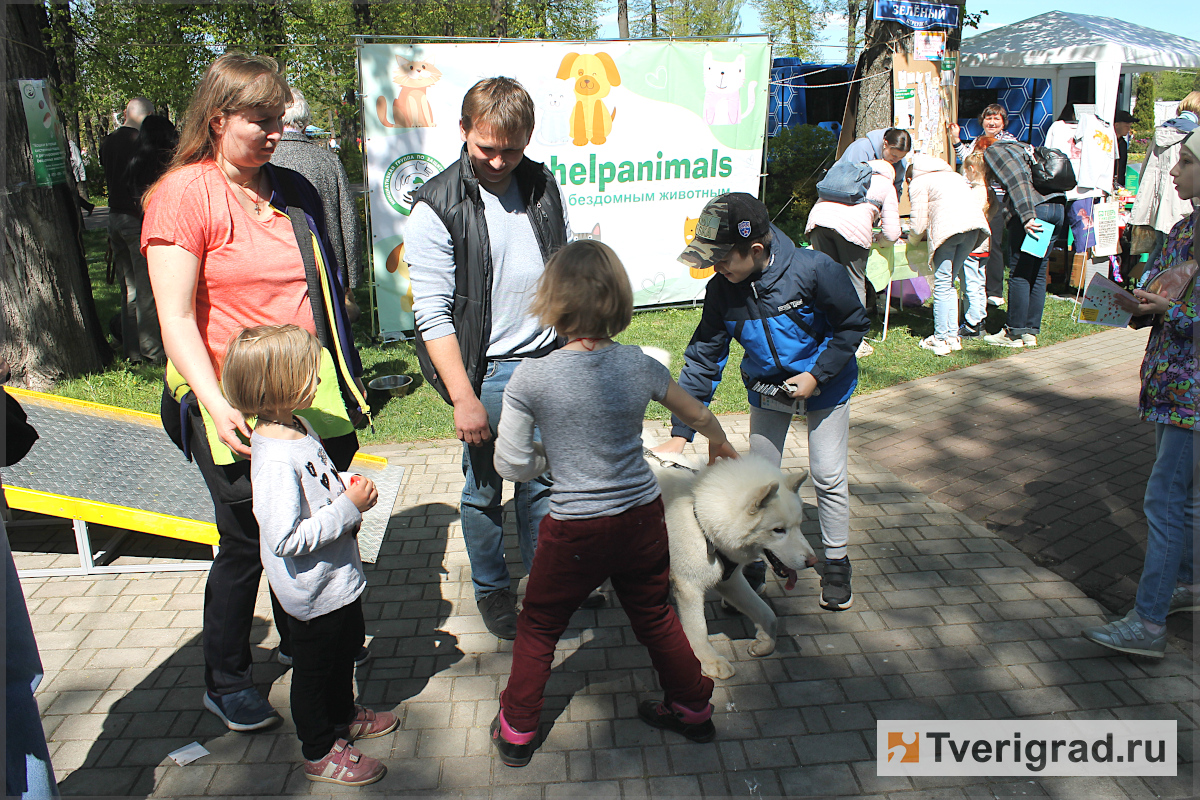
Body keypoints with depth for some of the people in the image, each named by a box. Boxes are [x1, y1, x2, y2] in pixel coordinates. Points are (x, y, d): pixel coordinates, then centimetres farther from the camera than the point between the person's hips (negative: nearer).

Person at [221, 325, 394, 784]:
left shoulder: (296, 426, -1)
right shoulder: (275, 461, -33)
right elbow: (287, 539, -33)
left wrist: (348, 487, -3)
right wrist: (348, 508, -29)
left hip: (339, 579, 10)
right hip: (313, 594, -9)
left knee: (344, 650, 29)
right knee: (315, 669, 13)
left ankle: (343, 716, 52)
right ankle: (321, 752, 34)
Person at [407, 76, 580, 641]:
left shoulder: (545, 187, 4)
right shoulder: (437, 207, -11)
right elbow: (433, 314, -13)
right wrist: (463, 397, -17)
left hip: (550, 360, 4)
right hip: (487, 371, -3)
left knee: (541, 479, 14)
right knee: (484, 489, 10)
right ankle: (490, 588, 31)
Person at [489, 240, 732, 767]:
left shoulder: (531, 377, -17)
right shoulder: (641, 366, -6)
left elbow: (511, 465, -11)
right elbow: (699, 416, 10)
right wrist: (719, 445, 32)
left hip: (575, 531, -3)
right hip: (643, 519, 3)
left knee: (538, 628, 19)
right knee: (655, 617, 25)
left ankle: (516, 732, 34)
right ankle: (693, 708, 41)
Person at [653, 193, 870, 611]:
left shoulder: (813, 270, -29)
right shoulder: (721, 290, -19)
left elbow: (854, 324, -14)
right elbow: (703, 359, -13)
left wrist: (816, 375, -23)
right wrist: (681, 433, -16)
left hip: (824, 383, -3)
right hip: (767, 389, 3)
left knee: (828, 475, 2)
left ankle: (836, 562, 22)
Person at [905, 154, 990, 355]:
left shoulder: (918, 183, 13)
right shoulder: (952, 175, 35)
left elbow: (919, 224, 6)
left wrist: (910, 236, 29)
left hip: (949, 226, -7)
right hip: (975, 222, 7)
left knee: (942, 284, -1)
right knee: (949, 283, 15)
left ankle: (940, 340, -1)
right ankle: (953, 336, 15)